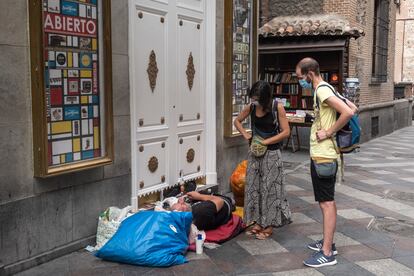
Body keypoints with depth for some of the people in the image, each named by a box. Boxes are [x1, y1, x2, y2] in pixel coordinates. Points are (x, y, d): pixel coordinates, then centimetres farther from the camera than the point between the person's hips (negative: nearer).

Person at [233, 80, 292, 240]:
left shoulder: (277, 107, -13)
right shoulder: (251, 107, 0)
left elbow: (286, 132, -14)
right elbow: (237, 121, 14)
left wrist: (265, 142, -16)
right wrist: (245, 134, -2)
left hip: (271, 154, -5)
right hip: (255, 153, 5)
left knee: (270, 188, 1)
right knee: (253, 186, 9)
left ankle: (269, 226, 13)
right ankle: (259, 223, 22)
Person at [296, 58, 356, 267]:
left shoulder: (322, 90, -16)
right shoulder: (325, 89, 14)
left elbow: (348, 112, -28)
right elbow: (351, 108, 15)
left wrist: (329, 132, -20)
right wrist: (331, 129, 7)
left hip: (323, 156, -11)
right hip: (321, 155, 11)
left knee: (327, 203, -6)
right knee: (326, 201, 18)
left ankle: (327, 253, 1)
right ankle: (328, 242, 30)